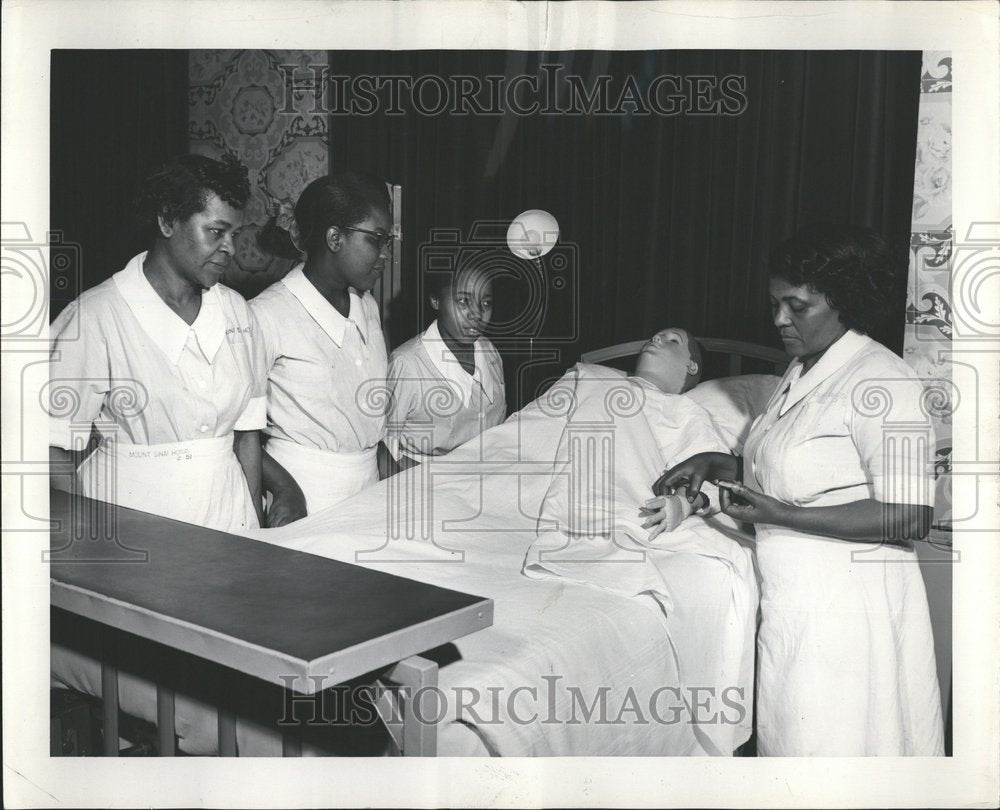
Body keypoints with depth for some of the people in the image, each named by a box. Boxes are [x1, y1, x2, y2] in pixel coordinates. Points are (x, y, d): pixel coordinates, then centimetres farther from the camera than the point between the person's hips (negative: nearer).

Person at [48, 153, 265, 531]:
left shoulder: (236, 312, 7)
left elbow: (247, 432, 9)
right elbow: (54, 447, -10)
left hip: (229, 511, 5)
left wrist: (255, 527, 4)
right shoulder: (94, 318, -10)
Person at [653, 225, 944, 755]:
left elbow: (910, 518, -22)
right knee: (787, 737, 17)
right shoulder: (799, 374, 11)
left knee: (833, 747, 3)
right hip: (790, 601, 9)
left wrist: (781, 516, -23)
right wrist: (715, 465, 5)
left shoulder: (880, 383, -18)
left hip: (847, 606, -8)